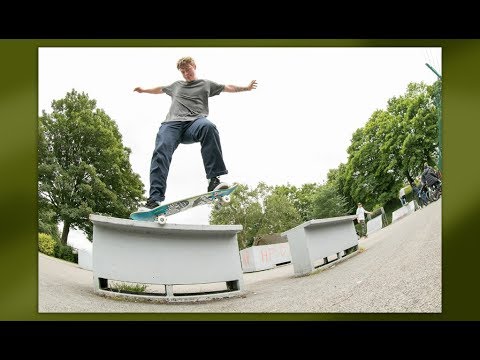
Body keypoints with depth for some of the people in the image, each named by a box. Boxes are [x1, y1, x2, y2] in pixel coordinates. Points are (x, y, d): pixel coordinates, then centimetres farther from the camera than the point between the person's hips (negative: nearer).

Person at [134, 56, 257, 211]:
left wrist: (246, 87, 28)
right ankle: (155, 199, -36)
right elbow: (160, 89, 54)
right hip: (172, 123, 3)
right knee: (161, 152, -27)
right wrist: (144, 90, 65)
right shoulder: (176, 85, 38)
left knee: (208, 127, -41)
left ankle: (214, 180, -46)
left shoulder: (206, 84, 31)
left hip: (195, 121, -2)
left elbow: (228, 87, 34)